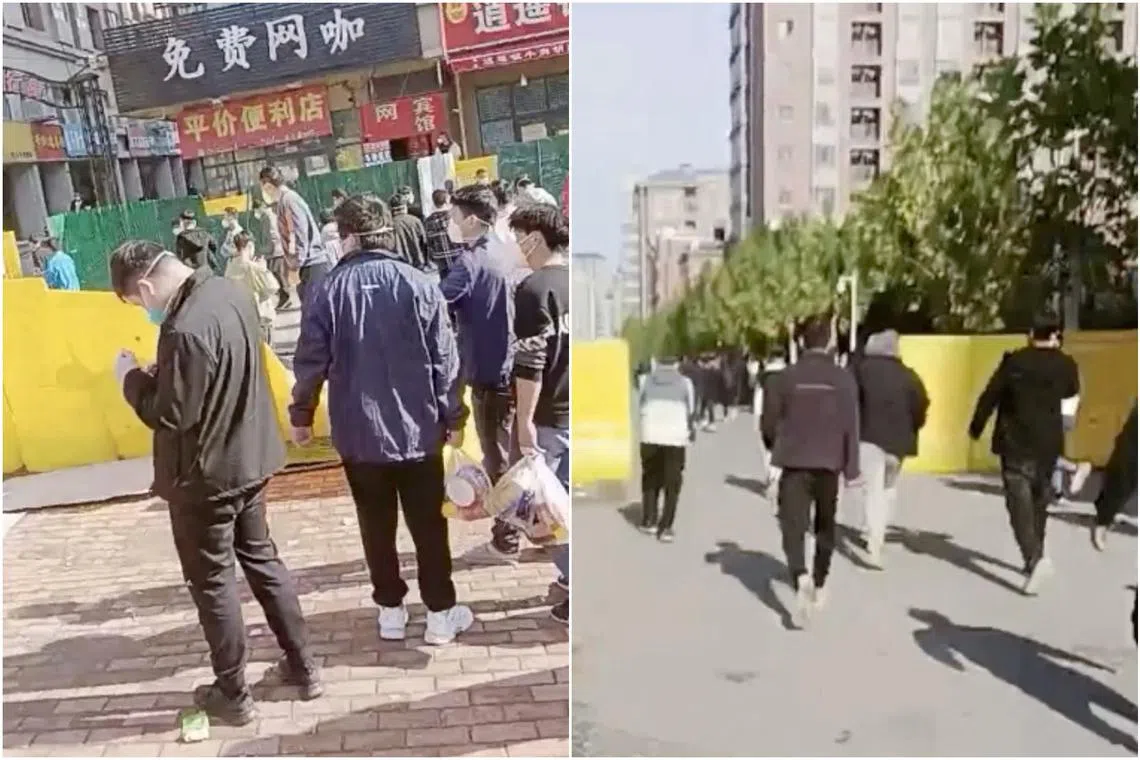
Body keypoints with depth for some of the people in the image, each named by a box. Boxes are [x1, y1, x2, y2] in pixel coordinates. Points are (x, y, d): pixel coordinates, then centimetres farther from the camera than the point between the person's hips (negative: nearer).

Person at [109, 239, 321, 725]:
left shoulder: (185, 329, -29)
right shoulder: (230, 292, 0)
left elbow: (170, 415, -22)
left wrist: (132, 378, -7)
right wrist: (161, 373, 8)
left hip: (205, 475, -8)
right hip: (250, 459, 9)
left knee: (212, 582, 8)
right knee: (262, 559, 20)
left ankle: (232, 694, 24)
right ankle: (302, 666, 30)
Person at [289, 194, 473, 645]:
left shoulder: (328, 291, -6)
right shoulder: (419, 285, -7)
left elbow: (311, 362, -3)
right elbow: (445, 361, -6)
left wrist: (301, 415, 11)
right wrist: (454, 417, 4)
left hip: (359, 432, 1)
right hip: (418, 428, 0)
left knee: (377, 525, 15)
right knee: (428, 524, 10)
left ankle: (390, 610, 25)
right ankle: (440, 614, 18)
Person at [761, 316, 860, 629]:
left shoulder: (786, 377, -5)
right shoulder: (844, 379, -4)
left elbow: (768, 422, -1)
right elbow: (851, 427, -7)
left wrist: (776, 447, 20)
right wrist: (852, 469, -1)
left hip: (794, 462, -1)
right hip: (828, 464, 2)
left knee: (792, 526, -2)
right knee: (825, 526, 19)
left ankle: (802, 579, -26)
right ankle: (819, 584, 31)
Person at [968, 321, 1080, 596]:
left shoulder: (1014, 361, -10)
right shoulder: (1066, 364, -2)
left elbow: (990, 395, -7)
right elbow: (1072, 391, 20)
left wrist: (976, 427, 7)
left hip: (1016, 442, -3)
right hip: (1048, 443, 4)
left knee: (1019, 500, -5)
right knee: (1039, 499, 19)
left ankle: (1035, 558, -23)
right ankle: (1035, 556, 29)